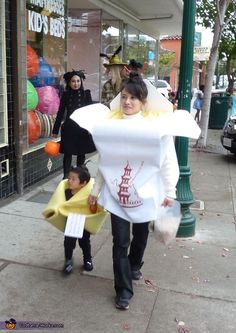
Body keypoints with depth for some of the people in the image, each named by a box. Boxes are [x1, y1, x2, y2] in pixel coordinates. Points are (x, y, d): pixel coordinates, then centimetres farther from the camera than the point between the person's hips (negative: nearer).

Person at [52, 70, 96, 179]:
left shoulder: (86, 94, -2)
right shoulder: (65, 95, 1)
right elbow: (60, 113, 5)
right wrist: (55, 130, 6)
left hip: (83, 127, 0)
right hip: (69, 128, 0)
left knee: (81, 152, 11)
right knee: (67, 153, 1)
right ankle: (66, 175, 9)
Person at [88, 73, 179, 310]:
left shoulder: (155, 126, -12)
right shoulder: (111, 124, -4)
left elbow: (168, 161, -6)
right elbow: (104, 161, 3)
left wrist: (169, 192, -2)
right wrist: (96, 190, 7)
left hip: (144, 193, 0)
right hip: (116, 193, 1)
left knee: (140, 236, 20)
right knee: (120, 242, 2)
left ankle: (134, 266, 50)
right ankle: (123, 289, 19)